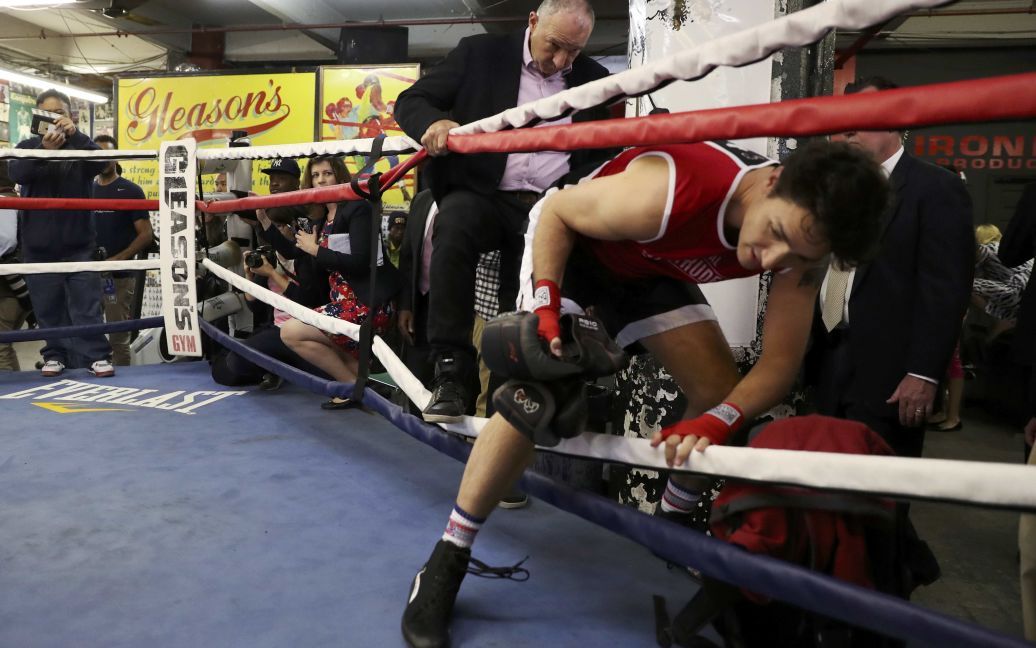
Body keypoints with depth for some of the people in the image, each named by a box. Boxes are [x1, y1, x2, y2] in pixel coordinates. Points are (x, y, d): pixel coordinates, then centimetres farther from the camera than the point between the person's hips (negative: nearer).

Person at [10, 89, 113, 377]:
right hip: (39, 244, 2)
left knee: (86, 302, -3)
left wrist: (75, 134, -29)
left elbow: (100, 163, -15)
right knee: (48, 305, 7)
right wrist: (44, 149, -29)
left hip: (79, 242, -1)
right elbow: (16, 173, -12)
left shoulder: (80, 146, 6)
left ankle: (97, 355, -2)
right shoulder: (28, 146, 8)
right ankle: (55, 354, 17)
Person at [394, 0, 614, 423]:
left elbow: (605, 156, 15)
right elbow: (410, 101, 4)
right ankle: (452, 370, -29)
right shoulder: (481, 53, 7)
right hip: (485, 194, -2)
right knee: (454, 224, -34)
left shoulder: (595, 81, 14)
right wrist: (433, 122, -22)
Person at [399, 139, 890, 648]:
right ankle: (444, 565, -10)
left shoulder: (802, 244, -24)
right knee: (539, 390, -21)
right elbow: (556, 211, -24)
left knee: (719, 393, -4)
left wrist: (719, 420, -39)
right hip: (573, 239, -5)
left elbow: (780, 361, -20)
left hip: (650, 268, 6)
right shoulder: (666, 194, -41)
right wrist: (544, 309, -36)